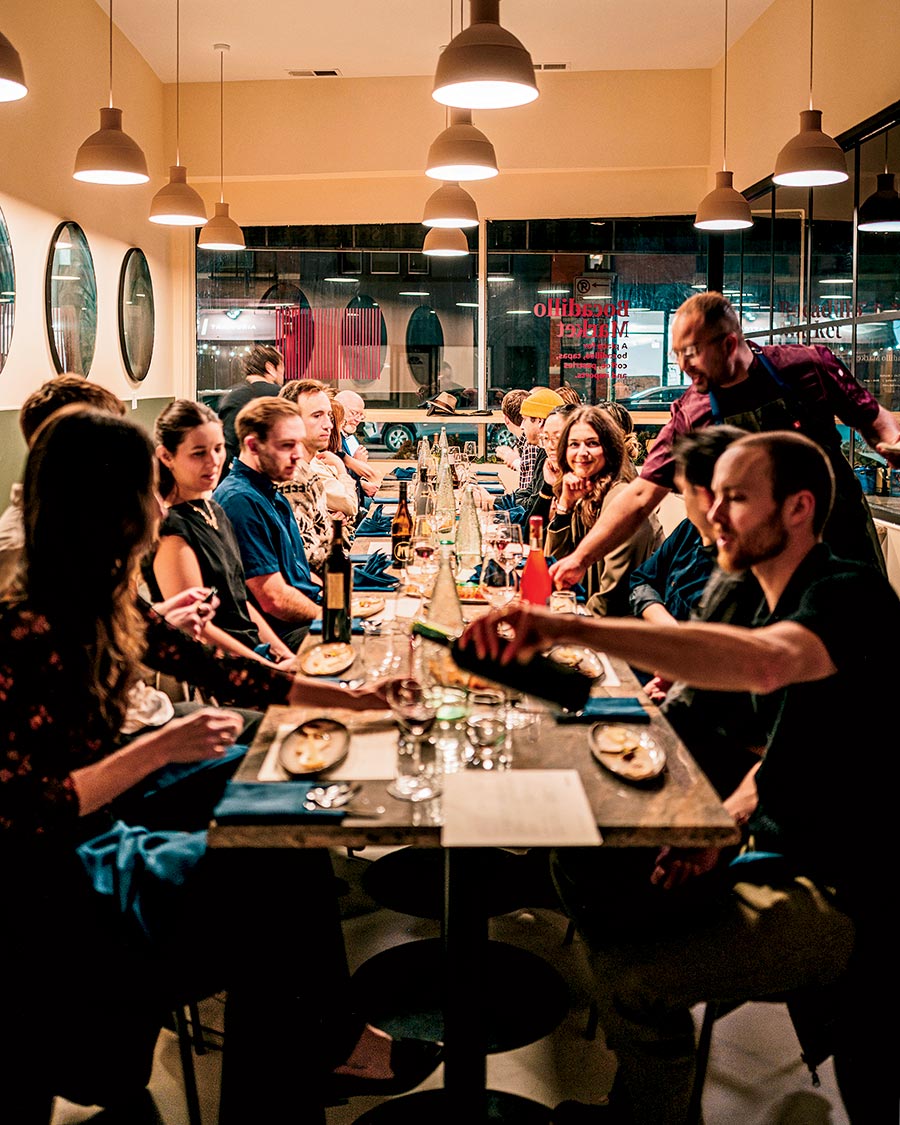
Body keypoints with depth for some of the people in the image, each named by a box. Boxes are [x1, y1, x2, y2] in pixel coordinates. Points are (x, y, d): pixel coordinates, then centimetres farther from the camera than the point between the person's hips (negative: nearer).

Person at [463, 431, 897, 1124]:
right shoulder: (780, 604, 12)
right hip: (782, 862, 10)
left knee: (632, 974, -25)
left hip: (843, 898, -10)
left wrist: (572, 628, -47)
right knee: (591, 881, 4)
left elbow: (763, 663, -43)